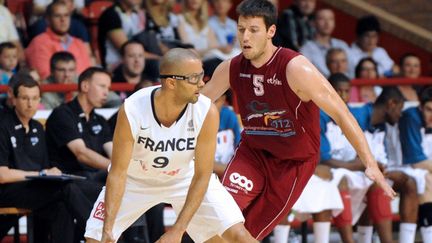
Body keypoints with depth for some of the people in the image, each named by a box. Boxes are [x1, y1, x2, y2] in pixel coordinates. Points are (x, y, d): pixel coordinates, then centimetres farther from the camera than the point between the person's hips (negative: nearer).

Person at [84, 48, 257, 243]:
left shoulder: (206, 112, -30)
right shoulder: (131, 111, -33)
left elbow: (201, 176, -22)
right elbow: (118, 172, -25)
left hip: (185, 177, 1)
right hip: (136, 180, -1)